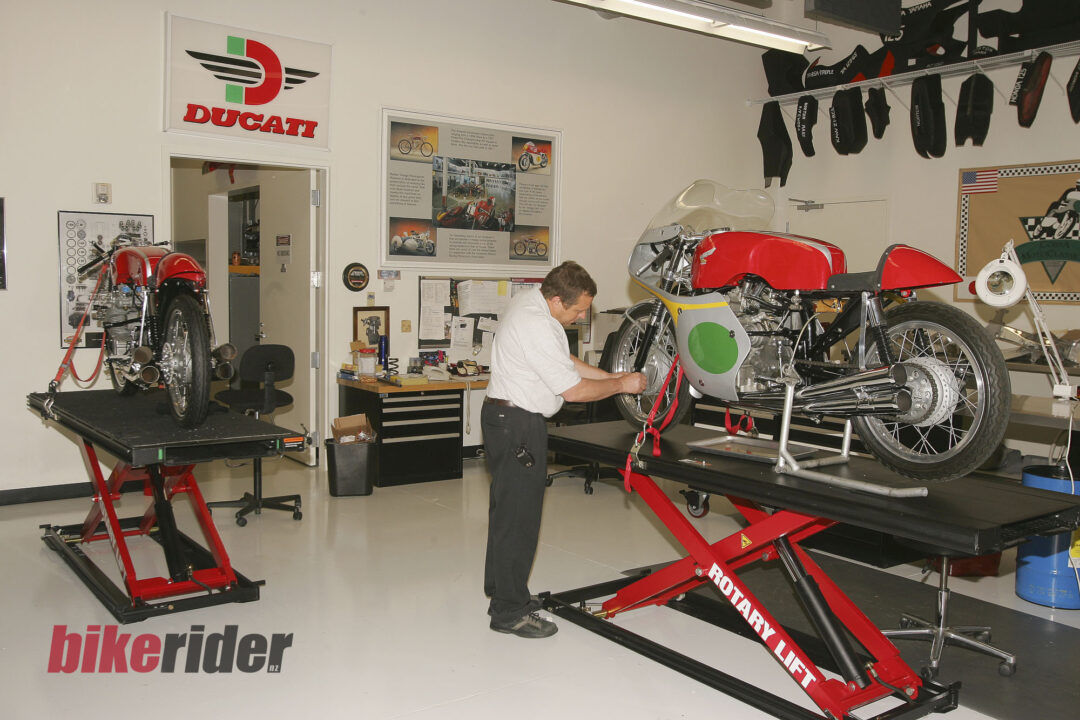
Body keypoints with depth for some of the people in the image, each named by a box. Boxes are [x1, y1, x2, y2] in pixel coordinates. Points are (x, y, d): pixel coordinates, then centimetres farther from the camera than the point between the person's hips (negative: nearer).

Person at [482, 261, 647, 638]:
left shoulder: (534, 300, 7)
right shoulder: (536, 326, -25)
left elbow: (566, 362, 16)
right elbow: (573, 390, -21)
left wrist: (610, 375, 9)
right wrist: (622, 385, -9)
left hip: (508, 417, 11)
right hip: (517, 425, -11)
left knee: (507, 509, 19)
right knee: (518, 516, -5)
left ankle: (502, 587, 33)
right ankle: (509, 611, 3)